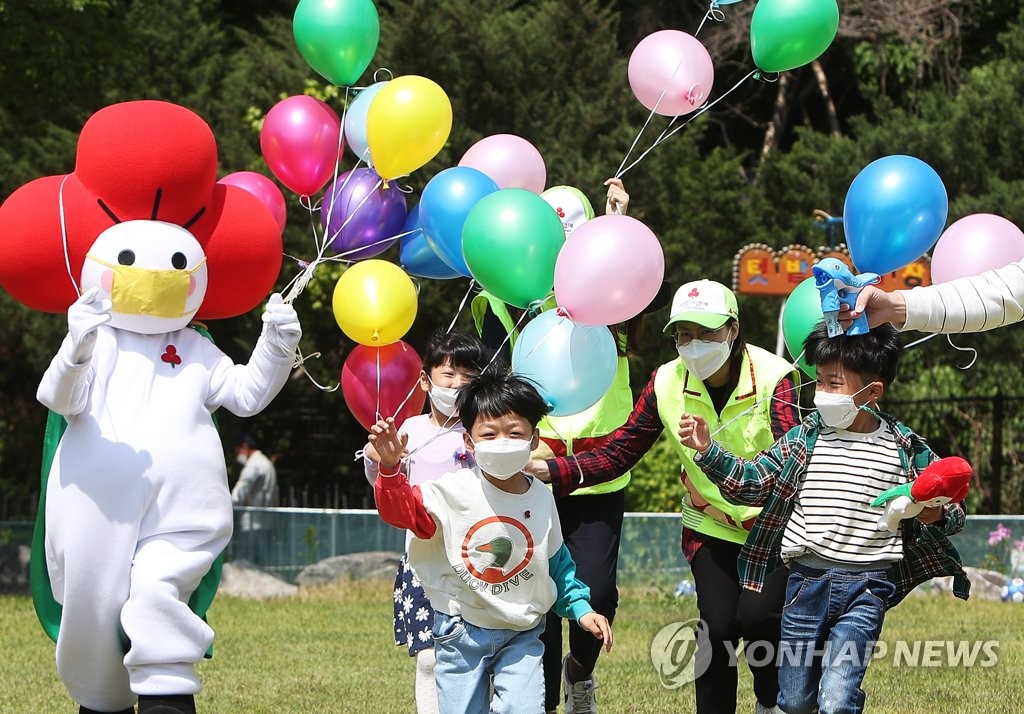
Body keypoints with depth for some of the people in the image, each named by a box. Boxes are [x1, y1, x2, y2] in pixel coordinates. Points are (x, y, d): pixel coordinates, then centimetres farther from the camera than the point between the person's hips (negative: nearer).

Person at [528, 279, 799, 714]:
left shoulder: (774, 378, -22)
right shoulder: (667, 382, -10)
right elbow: (617, 454, -7)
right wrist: (545, 469, -23)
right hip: (710, 526, 3)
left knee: (757, 616, -18)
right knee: (718, 626, -10)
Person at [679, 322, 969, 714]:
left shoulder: (906, 450, -2)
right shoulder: (806, 438, 2)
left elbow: (952, 512, 6)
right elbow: (752, 482, 4)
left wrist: (937, 515, -17)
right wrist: (707, 450, -9)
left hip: (867, 586, -3)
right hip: (807, 579, 3)